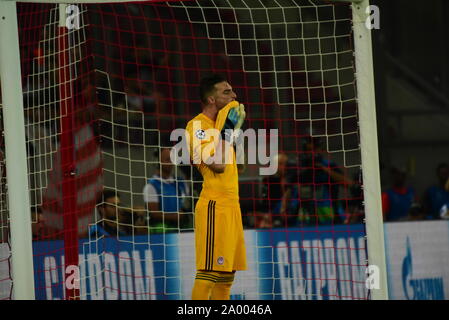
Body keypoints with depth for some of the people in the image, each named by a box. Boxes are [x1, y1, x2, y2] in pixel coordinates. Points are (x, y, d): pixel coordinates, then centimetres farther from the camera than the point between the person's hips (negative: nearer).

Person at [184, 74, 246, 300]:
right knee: (209, 271, -13)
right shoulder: (198, 125, -11)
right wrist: (226, 132, -13)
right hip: (214, 206, -10)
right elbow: (217, 165, -22)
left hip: (231, 205, 10)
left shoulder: (220, 123, 17)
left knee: (227, 273, 10)